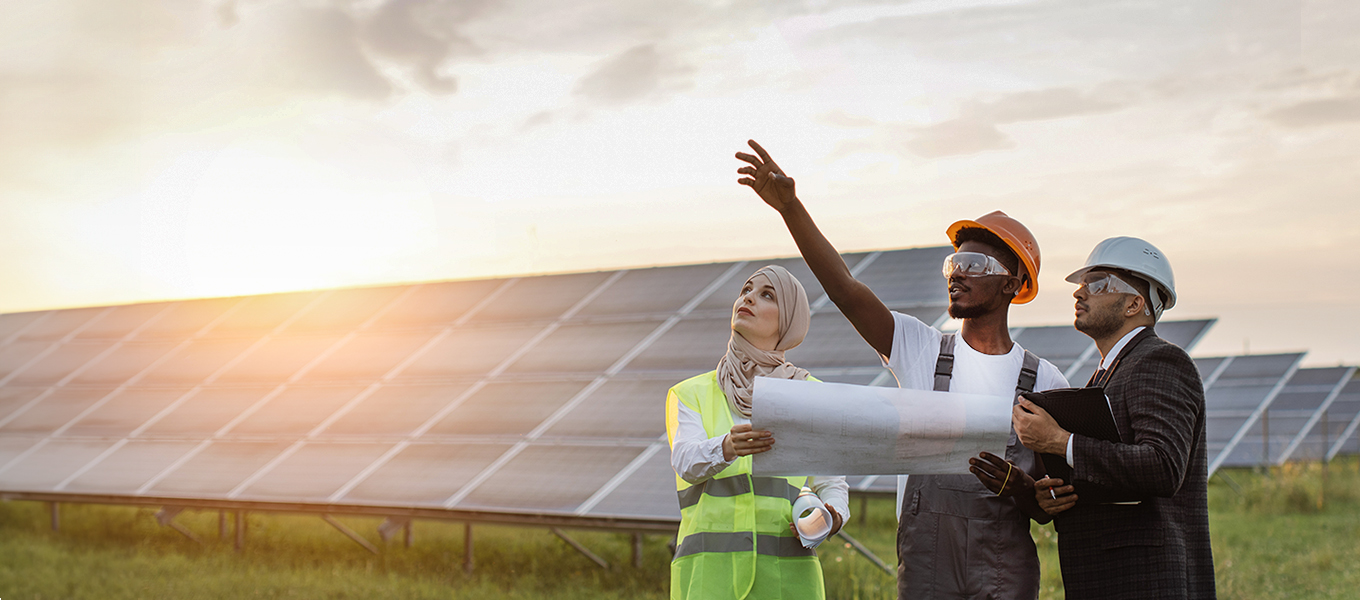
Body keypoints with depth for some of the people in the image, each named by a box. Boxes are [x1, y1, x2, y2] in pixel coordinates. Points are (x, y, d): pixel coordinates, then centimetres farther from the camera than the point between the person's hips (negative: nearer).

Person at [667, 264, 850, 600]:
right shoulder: (691, 395, 12)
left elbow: (832, 484, 15)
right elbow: (687, 461, -7)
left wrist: (832, 518, -7)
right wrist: (727, 448, -29)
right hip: (708, 573, 0)